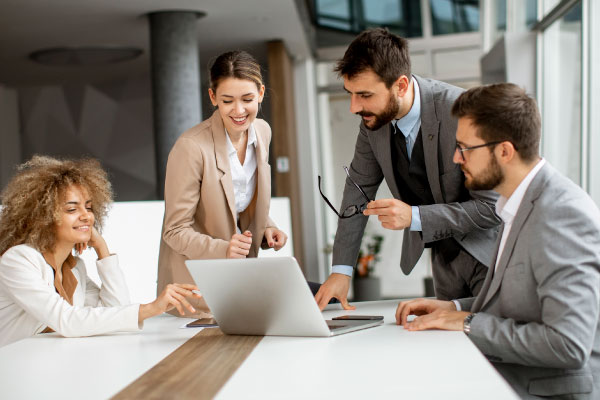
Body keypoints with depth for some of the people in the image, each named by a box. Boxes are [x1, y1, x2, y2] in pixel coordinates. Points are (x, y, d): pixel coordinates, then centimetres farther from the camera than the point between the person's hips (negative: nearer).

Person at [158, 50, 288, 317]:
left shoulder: (262, 131, 0)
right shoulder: (191, 147, -22)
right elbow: (175, 231, -16)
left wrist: (266, 228, -2)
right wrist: (222, 249, -30)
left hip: (241, 275, 6)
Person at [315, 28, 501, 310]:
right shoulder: (375, 118, -9)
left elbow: (493, 206, -24)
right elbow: (359, 187, 3)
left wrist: (414, 217, -31)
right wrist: (341, 270, -2)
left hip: (491, 252, -5)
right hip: (444, 253, 5)